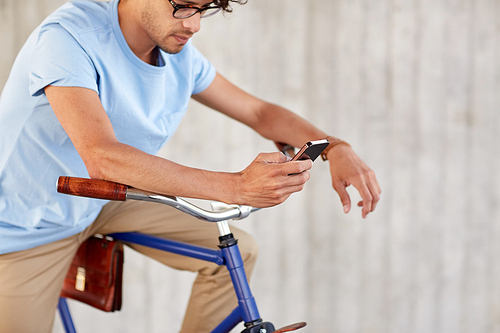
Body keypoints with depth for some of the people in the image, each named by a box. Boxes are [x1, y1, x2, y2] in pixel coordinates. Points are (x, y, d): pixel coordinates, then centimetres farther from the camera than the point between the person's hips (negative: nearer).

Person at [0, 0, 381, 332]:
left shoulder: (179, 53, -10)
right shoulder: (68, 37, -31)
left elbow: (259, 112, 1)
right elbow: (103, 157, -43)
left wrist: (336, 147, -18)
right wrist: (235, 186, -50)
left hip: (103, 203, 6)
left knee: (237, 251, -4)